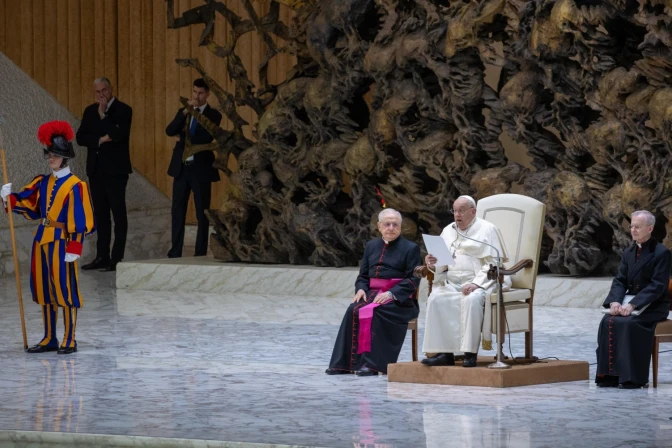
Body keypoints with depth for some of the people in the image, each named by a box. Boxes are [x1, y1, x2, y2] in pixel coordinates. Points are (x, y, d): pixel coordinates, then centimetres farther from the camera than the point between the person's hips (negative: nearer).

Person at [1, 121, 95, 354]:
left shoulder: (75, 186, -10)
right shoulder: (43, 183, 11)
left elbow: (79, 221, -13)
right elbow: (27, 205, 10)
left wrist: (74, 248, -17)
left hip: (61, 242, -7)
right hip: (42, 240, 7)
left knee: (65, 290, -4)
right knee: (44, 290, 11)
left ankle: (69, 341, 3)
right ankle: (49, 339, 19)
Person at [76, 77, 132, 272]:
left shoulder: (123, 110, -4)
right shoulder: (90, 111, 12)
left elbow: (119, 134, -18)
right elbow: (80, 137, 4)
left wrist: (103, 115, -14)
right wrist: (101, 140, -10)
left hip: (115, 168, -6)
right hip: (96, 168, 6)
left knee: (118, 214, -4)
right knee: (100, 214, 7)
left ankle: (117, 258, -4)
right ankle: (102, 256, 10)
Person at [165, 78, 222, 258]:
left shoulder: (213, 115, -1)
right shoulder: (183, 112, 12)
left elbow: (206, 137, -16)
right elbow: (170, 131, -4)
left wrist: (183, 137, -7)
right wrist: (185, 112, -15)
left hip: (200, 168, -4)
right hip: (181, 167, 4)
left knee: (202, 213, 0)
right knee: (177, 212, 4)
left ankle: (201, 254, 3)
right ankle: (175, 253, 7)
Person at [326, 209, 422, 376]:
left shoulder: (410, 248, 3)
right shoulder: (372, 246, 19)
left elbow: (413, 279, -6)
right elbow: (363, 275, 20)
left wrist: (391, 293, -19)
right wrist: (361, 289, -4)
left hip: (399, 299, -5)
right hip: (372, 293, 5)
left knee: (371, 311, -34)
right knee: (353, 310, -27)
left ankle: (371, 363, -34)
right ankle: (345, 362, -28)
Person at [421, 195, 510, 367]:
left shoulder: (487, 229, 2)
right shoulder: (448, 231, 18)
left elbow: (493, 263, -8)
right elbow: (442, 265, 16)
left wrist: (476, 283, -22)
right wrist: (432, 264, -9)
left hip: (481, 281, -5)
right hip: (452, 282, 5)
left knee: (472, 299, -37)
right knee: (436, 298, -26)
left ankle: (470, 353, -34)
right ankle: (443, 352, -28)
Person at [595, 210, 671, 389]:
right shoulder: (628, 253, 13)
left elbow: (657, 286, -16)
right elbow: (619, 280, 7)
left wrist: (633, 305, -26)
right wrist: (615, 301, -15)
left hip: (654, 307, -6)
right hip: (629, 303, 6)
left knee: (629, 324, -32)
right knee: (608, 322, -22)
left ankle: (632, 377, -27)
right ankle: (609, 374, -21)